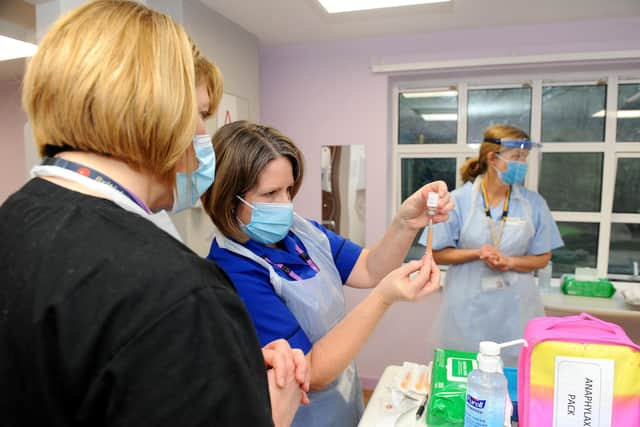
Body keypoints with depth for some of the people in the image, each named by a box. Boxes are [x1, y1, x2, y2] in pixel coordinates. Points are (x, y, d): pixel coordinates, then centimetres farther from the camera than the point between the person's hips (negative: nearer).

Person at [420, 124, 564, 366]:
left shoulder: (533, 203, 0)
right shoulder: (459, 200, -7)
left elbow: (542, 257, 6)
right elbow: (438, 254, -3)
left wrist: (509, 262, -13)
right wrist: (478, 253, -17)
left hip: (514, 310, 2)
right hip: (468, 310, -1)